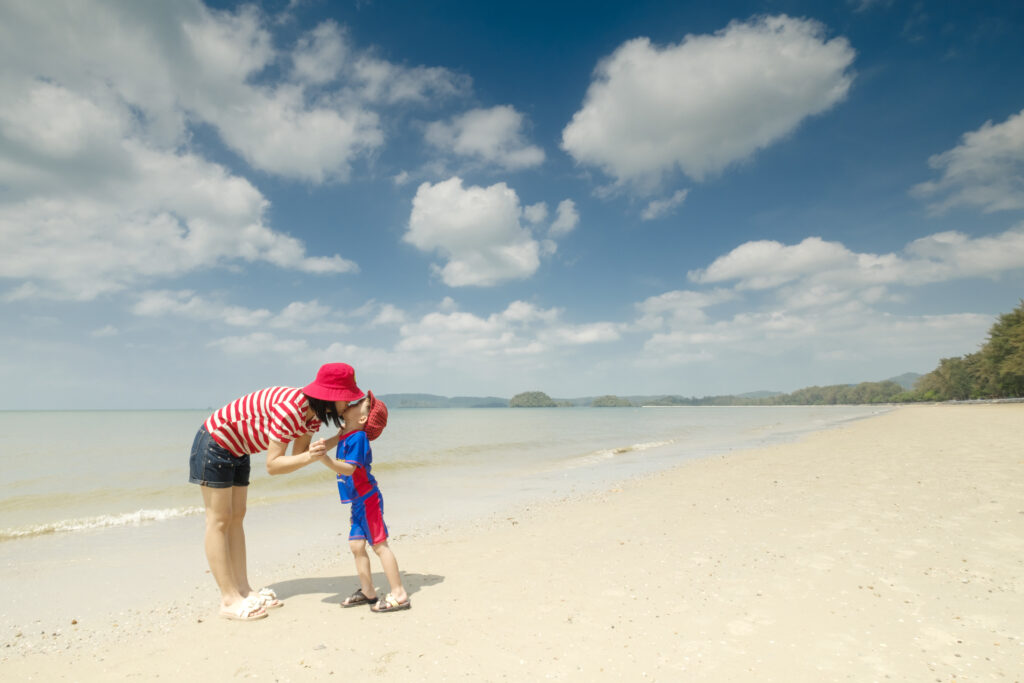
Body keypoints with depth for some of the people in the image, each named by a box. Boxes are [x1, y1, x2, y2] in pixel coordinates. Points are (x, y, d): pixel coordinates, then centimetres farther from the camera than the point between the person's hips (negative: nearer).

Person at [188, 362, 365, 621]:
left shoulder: (313, 413, -7)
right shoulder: (288, 408, -34)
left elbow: (297, 455, -3)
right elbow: (273, 465, -31)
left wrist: (339, 438, -9)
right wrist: (309, 457, -45)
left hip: (236, 452, 9)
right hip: (214, 443, -9)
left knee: (236, 519, 9)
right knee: (219, 521, -4)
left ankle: (243, 590, 15)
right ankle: (229, 599, 1)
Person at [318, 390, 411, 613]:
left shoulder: (358, 437, -20)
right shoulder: (345, 435, 7)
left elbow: (349, 468, -29)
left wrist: (326, 459, -41)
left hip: (368, 500, -9)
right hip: (359, 502, 9)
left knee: (379, 545, -3)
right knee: (356, 545, 12)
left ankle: (399, 594, 5)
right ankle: (367, 592, 25)